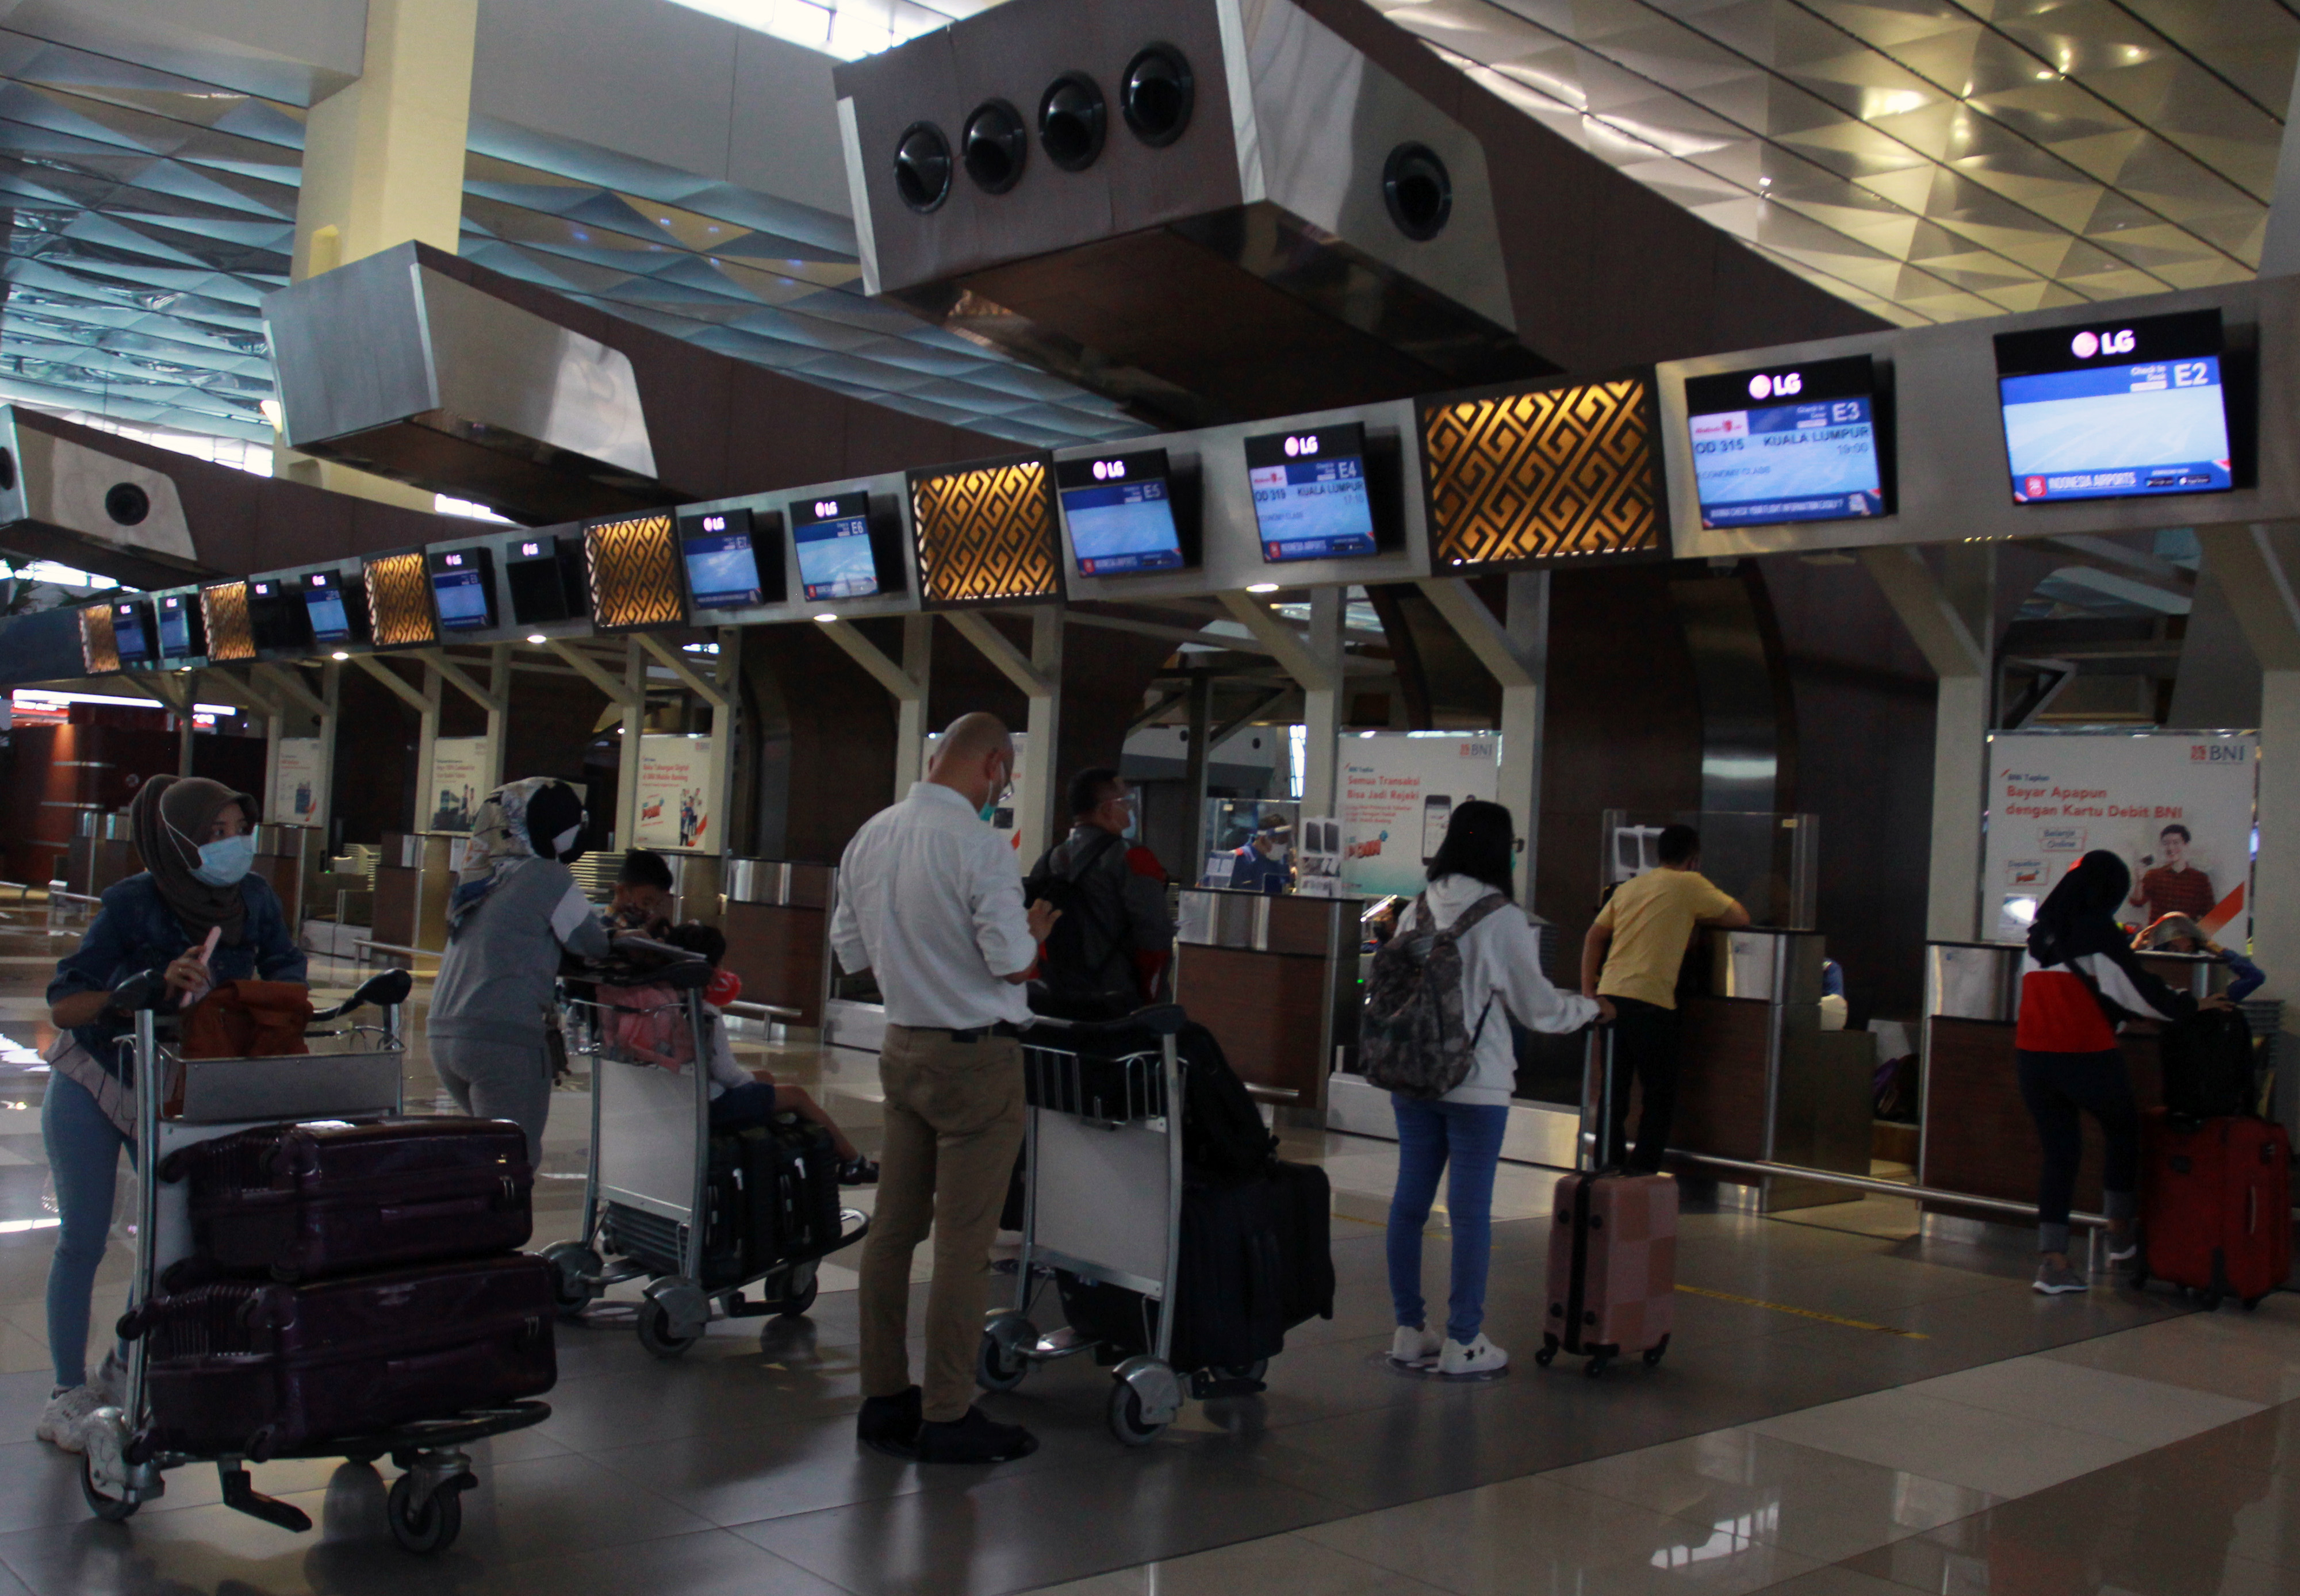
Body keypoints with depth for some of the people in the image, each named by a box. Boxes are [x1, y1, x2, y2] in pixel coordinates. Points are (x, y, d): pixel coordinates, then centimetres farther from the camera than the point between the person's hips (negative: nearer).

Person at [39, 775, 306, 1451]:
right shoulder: (134, 904, -25)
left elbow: (285, 972, -1)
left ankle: (125, 1372, 25)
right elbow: (63, 1005, -26)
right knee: (83, 1239, 1)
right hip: (92, 1083, -4)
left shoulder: (254, 898, -14)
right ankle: (68, 1392, 15)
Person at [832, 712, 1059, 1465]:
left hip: (904, 1049, 8)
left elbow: (851, 952, 13)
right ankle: (947, 1417, 6)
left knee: (893, 1228, 12)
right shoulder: (977, 844, -17)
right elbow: (1014, 964, -17)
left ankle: (884, 1399, 21)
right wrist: (1035, 928, 3)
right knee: (963, 1242, -1)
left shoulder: (871, 837, 6)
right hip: (976, 1057, -7)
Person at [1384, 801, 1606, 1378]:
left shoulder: (1416, 912, 4)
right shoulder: (1503, 919, -12)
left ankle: (1409, 1331, 20)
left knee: (1410, 1201, 11)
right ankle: (1462, 1342, 9)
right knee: (1470, 1211, 3)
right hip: (1475, 1084, -6)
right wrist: (1591, 1008, 13)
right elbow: (1537, 1007, -5)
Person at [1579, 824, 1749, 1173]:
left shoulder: (1628, 887, 18)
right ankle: (1643, 1170, 3)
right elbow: (1740, 918, 6)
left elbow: (1595, 936, 17)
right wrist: (1697, 919, 21)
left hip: (1610, 996, 6)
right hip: (1650, 1000, -6)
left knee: (1613, 1091, 12)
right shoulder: (1690, 884, 1)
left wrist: (1588, 990, 17)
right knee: (1660, 1095, 5)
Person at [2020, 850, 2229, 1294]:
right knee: (2124, 1134, 19)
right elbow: (2136, 990, -6)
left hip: (2033, 1056, 5)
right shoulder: (2098, 930, -8)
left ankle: (2052, 1259, 2)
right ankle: (2120, 1238, 24)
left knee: (2059, 1153, 9)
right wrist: (2192, 1005, 8)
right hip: (2086, 1057, -5)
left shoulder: (2042, 930, 11)